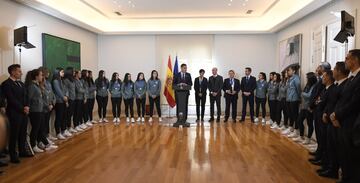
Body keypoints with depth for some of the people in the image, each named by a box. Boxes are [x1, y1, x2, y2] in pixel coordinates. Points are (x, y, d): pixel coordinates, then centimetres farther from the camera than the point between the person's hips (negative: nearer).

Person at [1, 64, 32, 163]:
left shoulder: (21, 83, 15)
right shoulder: (6, 84, -10)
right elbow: (11, 99, -16)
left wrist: (26, 107, -3)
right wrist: (22, 108, -14)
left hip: (24, 112, 7)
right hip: (14, 113, -7)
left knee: (23, 133, 13)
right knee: (14, 134, 1)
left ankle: (22, 151, 25)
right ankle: (13, 155, 11)